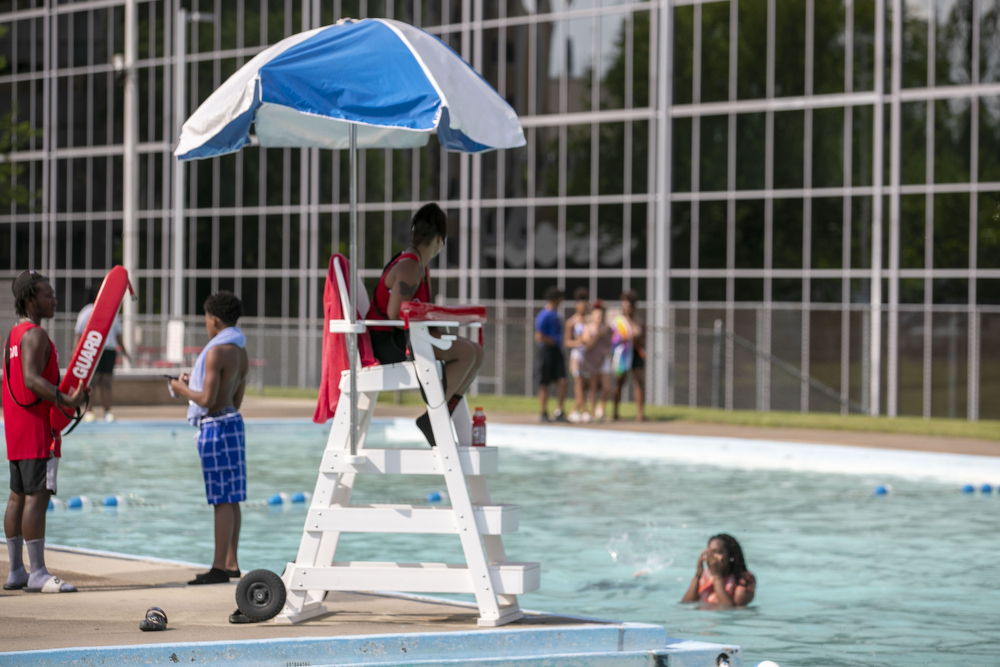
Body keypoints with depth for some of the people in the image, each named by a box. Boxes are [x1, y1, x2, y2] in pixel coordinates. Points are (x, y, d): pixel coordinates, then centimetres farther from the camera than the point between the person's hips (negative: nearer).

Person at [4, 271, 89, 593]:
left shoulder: (12, 335, 17)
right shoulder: (35, 335, -13)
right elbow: (32, 379, -26)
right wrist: (66, 400, -33)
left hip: (15, 430, 10)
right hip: (37, 429, -10)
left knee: (18, 497, 11)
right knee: (38, 496, -11)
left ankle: (16, 571, 14)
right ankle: (38, 573, -15)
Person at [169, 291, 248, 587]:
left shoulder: (216, 351, -16)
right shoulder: (241, 351, 12)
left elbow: (207, 400, -20)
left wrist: (182, 390, -2)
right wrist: (194, 382, 22)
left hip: (215, 425, -9)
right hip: (233, 420, 9)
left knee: (222, 499, -8)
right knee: (231, 499, 12)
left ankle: (220, 568, -7)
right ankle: (231, 563, 17)